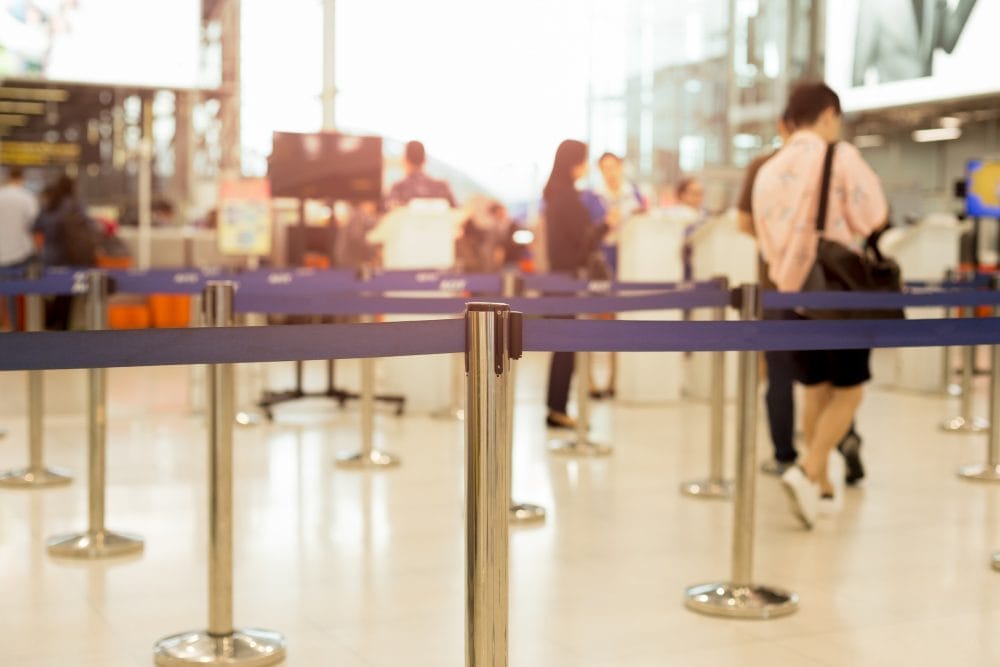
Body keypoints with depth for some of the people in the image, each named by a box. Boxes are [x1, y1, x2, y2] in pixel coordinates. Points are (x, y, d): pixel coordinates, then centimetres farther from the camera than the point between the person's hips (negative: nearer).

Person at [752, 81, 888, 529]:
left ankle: (825, 486, 19)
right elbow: (873, 217, -10)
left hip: (791, 294, 5)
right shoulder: (841, 157, -7)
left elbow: (765, 239, 11)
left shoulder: (770, 170, 8)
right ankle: (808, 473, -13)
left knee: (816, 391, 15)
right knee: (848, 390, 4)